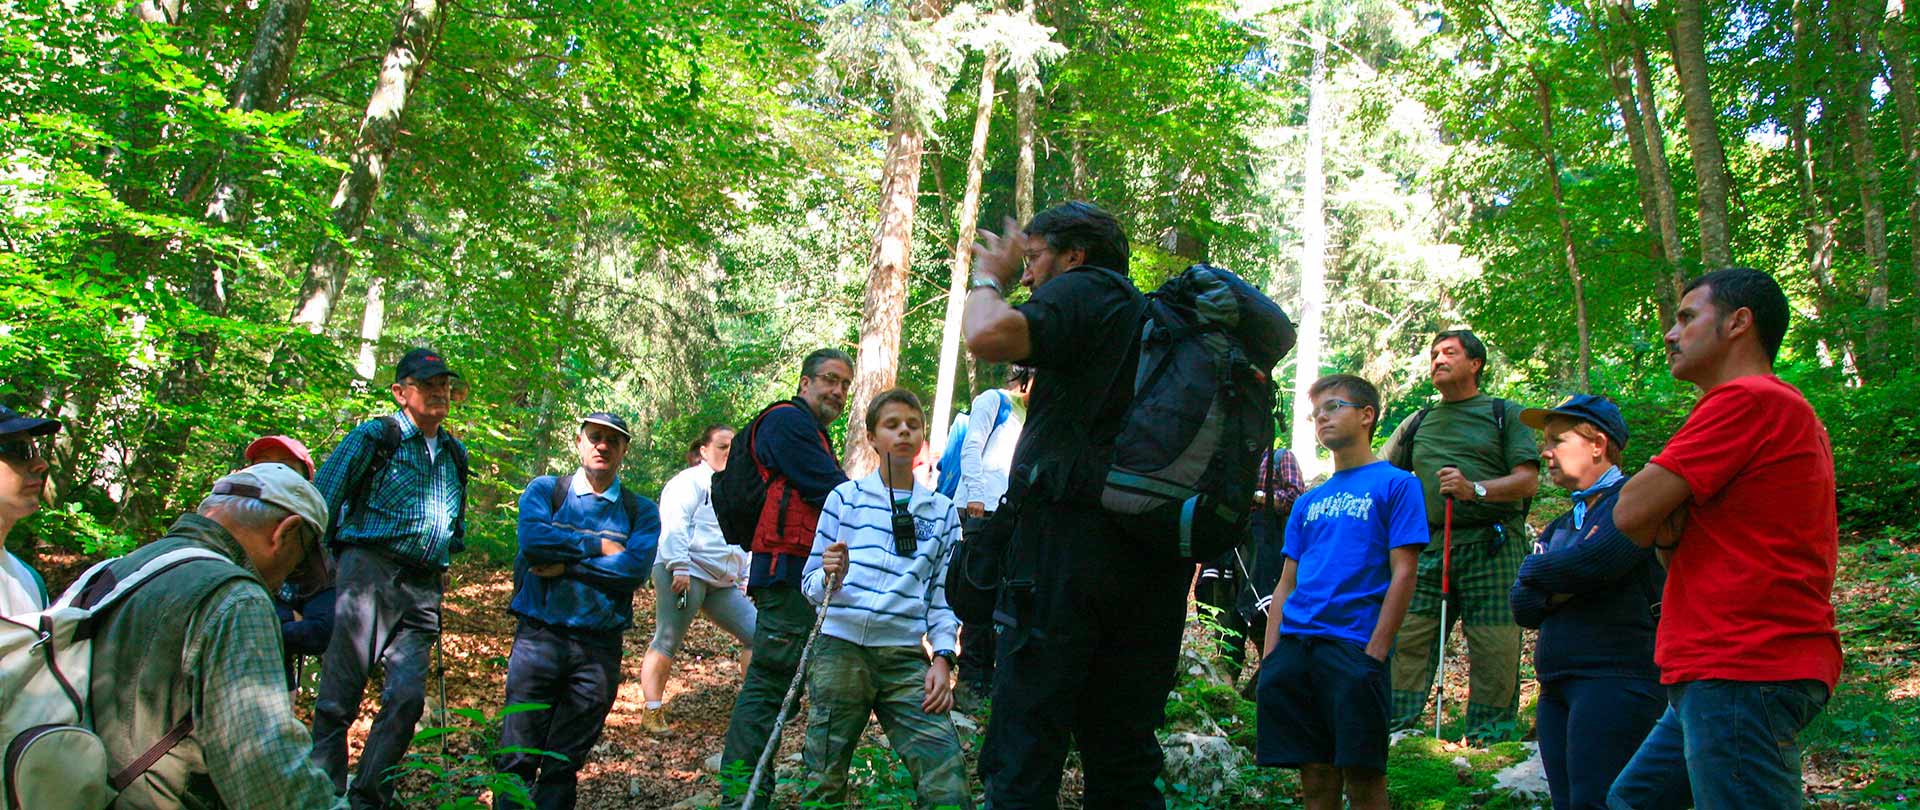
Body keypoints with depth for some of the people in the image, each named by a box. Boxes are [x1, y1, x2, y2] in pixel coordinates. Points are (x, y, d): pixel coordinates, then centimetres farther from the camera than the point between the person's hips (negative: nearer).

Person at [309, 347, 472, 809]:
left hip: (424, 590, 5)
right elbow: (321, 501, -2)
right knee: (340, 693, -5)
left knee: (407, 696, -5)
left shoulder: (456, 454, 20)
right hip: (370, 570, -5)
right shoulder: (375, 437, 3)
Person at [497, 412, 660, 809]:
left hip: (599, 647, 1)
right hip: (539, 638, -1)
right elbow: (533, 539, -12)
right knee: (518, 758, -3)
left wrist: (566, 565, -10)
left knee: (565, 765, 7)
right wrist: (600, 546, -7)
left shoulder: (641, 510, 9)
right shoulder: (545, 490, 8)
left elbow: (636, 568, -8)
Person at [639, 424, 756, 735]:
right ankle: (651, 712, -3)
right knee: (667, 641, -7)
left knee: (755, 634, 3)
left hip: (722, 582, 8)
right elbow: (674, 525, -13)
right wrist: (679, 566, -21)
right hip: (686, 574, -8)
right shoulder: (690, 481, -2)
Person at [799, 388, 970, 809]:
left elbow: (942, 595, 14)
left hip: (906, 658, 1)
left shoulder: (942, 511, 13)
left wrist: (942, 658, 1)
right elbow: (810, 583, 8)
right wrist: (829, 579, -14)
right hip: (841, 649, -1)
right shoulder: (845, 497, 7)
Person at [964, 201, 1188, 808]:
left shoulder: (1082, 290, -1)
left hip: (1072, 537, -8)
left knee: (1022, 757, -5)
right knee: (1125, 761, 14)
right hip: (1154, 564, 8)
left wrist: (988, 276, 1)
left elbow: (991, 337, -19)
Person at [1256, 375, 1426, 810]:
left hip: (1353, 648, -5)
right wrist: (1270, 658, 7)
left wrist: (1375, 652, -14)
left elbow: (1403, 574, -5)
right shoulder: (1308, 501, 19)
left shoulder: (1396, 484, 3)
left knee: (1362, 773, -4)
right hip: (1294, 646, 5)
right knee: (1314, 773, 6)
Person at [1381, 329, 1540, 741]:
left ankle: (1487, 743, 1)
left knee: (1495, 647, -6)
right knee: (1406, 638, -6)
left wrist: (1474, 489, -15)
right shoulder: (1417, 424, 23)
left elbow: (1528, 481, -1)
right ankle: (1392, 730, -4)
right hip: (1430, 548, 3)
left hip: (1492, 547, -3)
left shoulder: (1505, 414, 11)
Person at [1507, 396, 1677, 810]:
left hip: (1616, 678, -8)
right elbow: (1523, 606, 12)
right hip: (1557, 688, 9)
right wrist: (1563, 584, -9)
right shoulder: (1559, 527, 21)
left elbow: (1595, 562, -20)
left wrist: (1536, 570, 0)